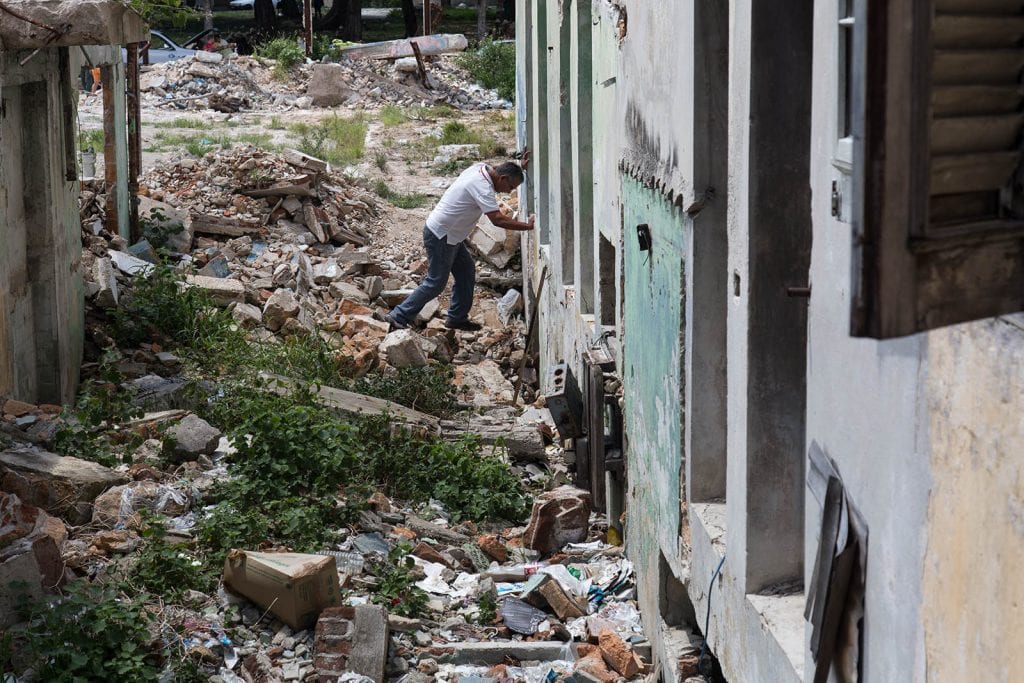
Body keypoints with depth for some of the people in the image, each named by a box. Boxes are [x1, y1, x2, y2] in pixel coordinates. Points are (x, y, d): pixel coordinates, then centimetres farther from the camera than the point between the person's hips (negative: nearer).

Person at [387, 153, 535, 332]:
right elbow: (498, 219, -33)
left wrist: (520, 168, 11)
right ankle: (399, 316, 1)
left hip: (450, 236, 10)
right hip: (440, 237, -10)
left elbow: (505, 171, 26)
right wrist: (528, 226, -27)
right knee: (435, 283, -4)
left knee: (467, 273, 15)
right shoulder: (482, 187, -27)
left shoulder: (482, 168, 2)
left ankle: (457, 318, 24)